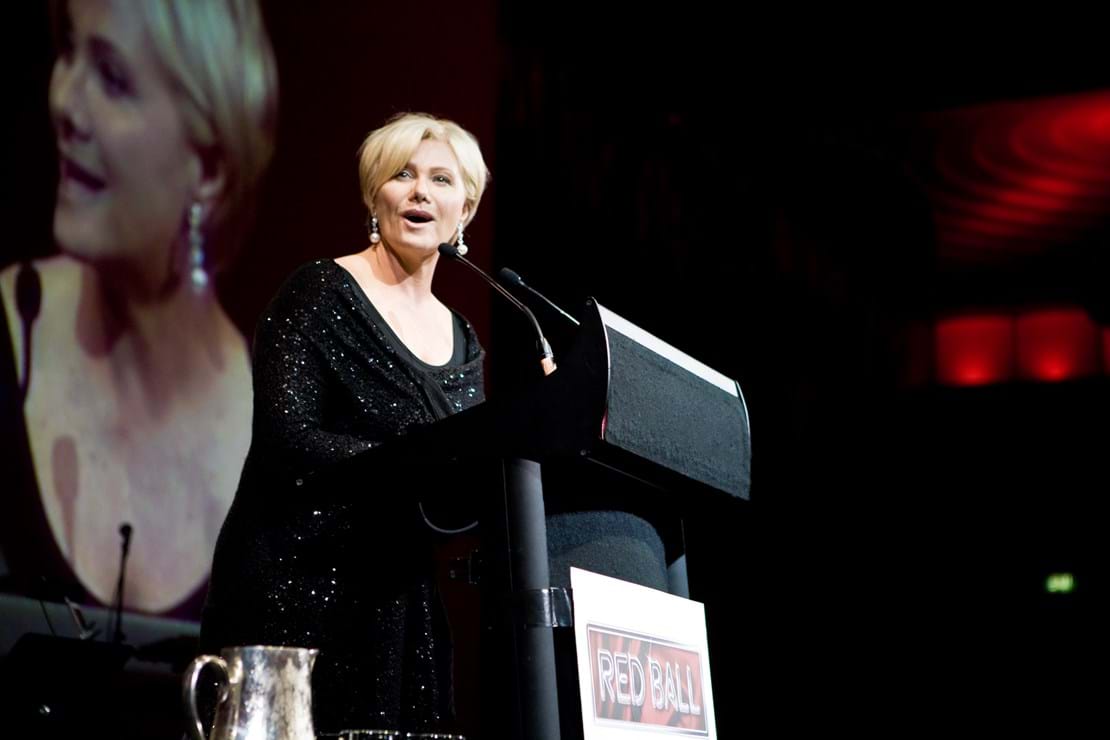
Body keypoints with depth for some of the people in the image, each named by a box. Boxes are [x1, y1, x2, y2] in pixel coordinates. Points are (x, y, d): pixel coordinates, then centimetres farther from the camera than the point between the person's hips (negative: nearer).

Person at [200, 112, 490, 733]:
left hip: (401, 608, 5)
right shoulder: (321, 293, -3)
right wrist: (425, 471, -21)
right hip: (300, 592, -5)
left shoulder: (463, 343, 14)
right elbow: (287, 438, -15)